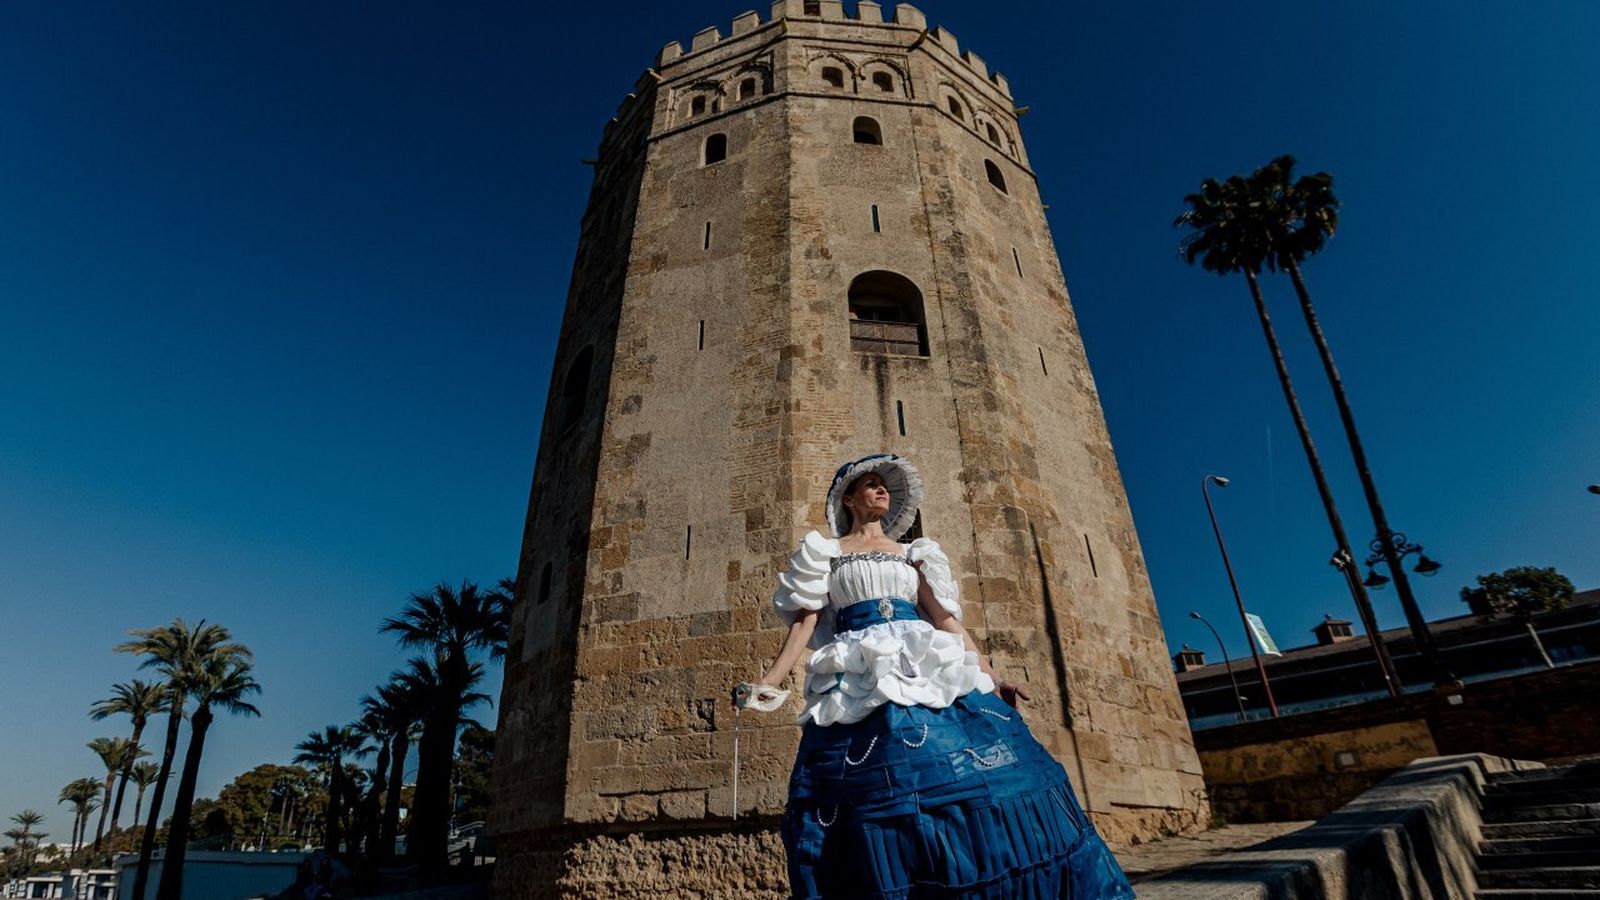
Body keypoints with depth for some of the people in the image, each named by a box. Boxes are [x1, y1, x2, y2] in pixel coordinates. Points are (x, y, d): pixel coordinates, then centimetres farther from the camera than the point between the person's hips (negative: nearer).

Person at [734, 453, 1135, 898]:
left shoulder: (912, 554, 21)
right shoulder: (826, 552, 13)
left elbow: (946, 619, 15)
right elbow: (806, 620, 4)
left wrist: (989, 675, 7)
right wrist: (771, 680, -8)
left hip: (928, 671, 3)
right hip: (862, 680, -3)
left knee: (969, 772, -10)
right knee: (879, 787, -9)